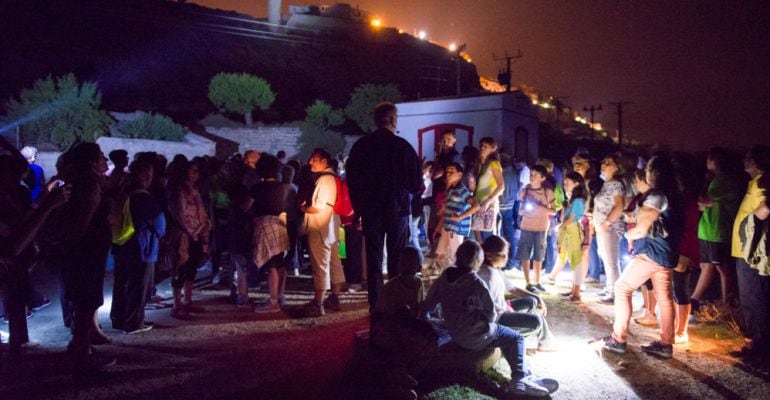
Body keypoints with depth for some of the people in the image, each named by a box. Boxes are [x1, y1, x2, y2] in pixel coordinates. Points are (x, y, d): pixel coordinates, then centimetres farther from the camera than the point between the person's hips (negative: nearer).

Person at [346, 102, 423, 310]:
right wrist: (416, 188, 14)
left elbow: (351, 178, 6)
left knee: (373, 258, 9)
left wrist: (359, 206, 14)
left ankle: (375, 306, 12)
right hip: (397, 208, -2)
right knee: (397, 257, 8)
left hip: (370, 209, 2)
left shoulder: (361, 146, 1)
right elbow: (416, 182, -9)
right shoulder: (402, 146, -10)